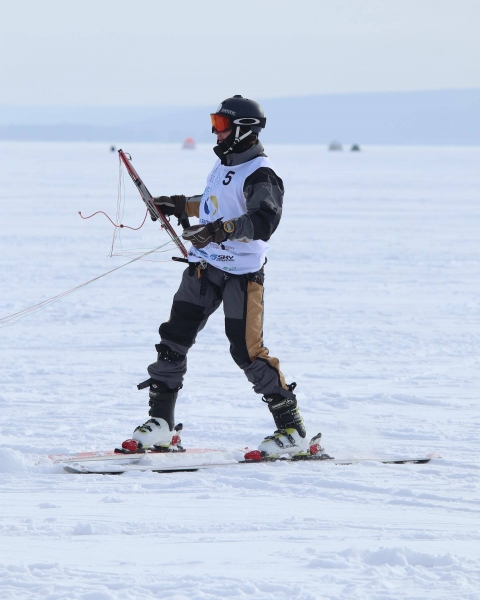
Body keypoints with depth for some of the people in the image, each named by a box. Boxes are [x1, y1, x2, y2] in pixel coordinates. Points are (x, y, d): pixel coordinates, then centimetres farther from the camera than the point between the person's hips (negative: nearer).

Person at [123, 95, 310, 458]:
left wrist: (219, 230, -41)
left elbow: (263, 221, -31)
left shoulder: (260, 175, -16)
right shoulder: (226, 163, 12)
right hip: (205, 266, 9)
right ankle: (160, 425, 13)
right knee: (173, 340, 6)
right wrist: (179, 206, 33)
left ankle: (293, 431, 1)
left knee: (248, 351, -9)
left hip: (241, 273, -9)